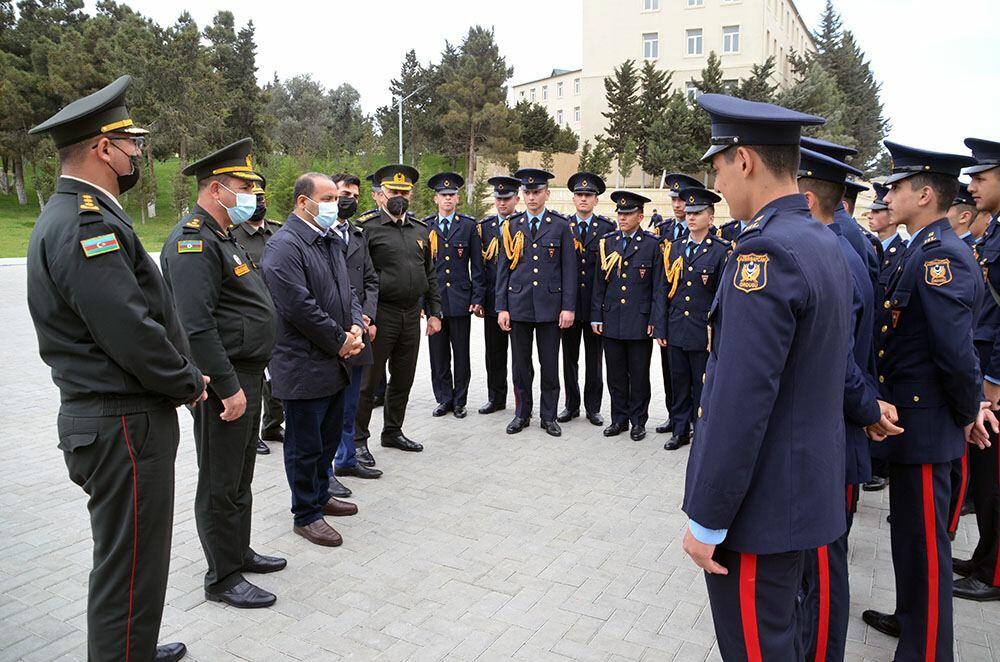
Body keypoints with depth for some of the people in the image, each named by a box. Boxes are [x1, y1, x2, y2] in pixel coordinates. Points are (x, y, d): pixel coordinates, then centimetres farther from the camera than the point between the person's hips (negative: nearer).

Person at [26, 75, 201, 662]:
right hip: (123, 425, -11)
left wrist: (182, 375, 8)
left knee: (127, 562, 25)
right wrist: (188, 385, -10)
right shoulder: (87, 224, -20)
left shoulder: (76, 215, 14)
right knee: (130, 569, 2)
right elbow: (131, 330, -25)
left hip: (118, 418, 11)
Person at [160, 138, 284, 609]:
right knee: (220, 484, 3)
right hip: (224, 382, -10)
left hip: (247, 376, 10)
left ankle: (238, 551, 36)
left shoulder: (222, 237, 15)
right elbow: (195, 326, -25)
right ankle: (223, 578, 16)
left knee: (239, 477, 20)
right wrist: (228, 387, -24)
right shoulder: (193, 240, -18)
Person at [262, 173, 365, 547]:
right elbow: (299, 306, -24)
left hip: (334, 363, 9)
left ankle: (321, 495, 39)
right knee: (305, 446, 5)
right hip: (304, 368, -9)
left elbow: (346, 291, 16)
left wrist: (356, 327, -2)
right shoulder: (284, 246, -17)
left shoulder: (329, 241, 12)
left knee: (329, 438, 21)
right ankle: (306, 515, 20)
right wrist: (340, 340, -15)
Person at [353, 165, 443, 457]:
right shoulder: (366, 227, -7)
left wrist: (434, 312, 12)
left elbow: (430, 274, 17)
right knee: (368, 380, 3)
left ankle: (393, 431, 30)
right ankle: (358, 438, 15)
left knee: (403, 378, 15)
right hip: (380, 315, -6)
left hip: (412, 315, 6)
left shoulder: (420, 229, 13)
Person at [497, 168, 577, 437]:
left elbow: (569, 269, 0)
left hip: (549, 305, -1)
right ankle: (522, 413, 22)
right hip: (518, 304, 2)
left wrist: (568, 307, -6)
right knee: (520, 364, 8)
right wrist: (502, 307, 0)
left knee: (549, 365, 6)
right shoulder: (512, 226, 6)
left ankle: (549, 416, 18)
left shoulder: (561, 226, 1)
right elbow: (503, 268, 6)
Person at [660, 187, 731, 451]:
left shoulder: (721, 251, -5)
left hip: (704, 334, -4)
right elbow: (666, 291, 10)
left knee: (702, 387, 6)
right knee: (679, 384, 12)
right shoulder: (674, 249, 8)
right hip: (676, 332, 4)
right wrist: (662, 328, 7)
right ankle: (680, 430, 25)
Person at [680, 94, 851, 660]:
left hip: (761, 502, -9)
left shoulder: (765, 252, -23)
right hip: (810, 483, 9)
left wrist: (707, 521, -18)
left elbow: (742, 403, -26)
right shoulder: (825, 243, 8)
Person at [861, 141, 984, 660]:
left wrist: (968, 412, -12)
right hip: (909, 419, 10)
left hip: (923, 426, -10)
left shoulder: (941, 255, -21)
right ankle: (911, 618, 41)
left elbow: (956, 351, -26)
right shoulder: (923, 250, 11)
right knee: (910, 530, 23)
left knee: (925, 540, 3)